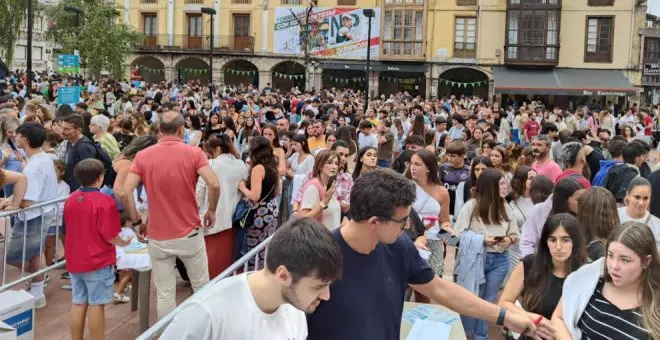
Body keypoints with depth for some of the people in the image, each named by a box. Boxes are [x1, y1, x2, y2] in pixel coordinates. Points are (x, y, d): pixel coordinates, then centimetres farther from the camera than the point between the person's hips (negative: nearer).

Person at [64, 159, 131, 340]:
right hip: (98, 262, -6)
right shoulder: (105, 201, -18)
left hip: (75, 261, 6)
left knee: (78, 303, 13)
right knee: (96, 305, 2)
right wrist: (124, 243, 1)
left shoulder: (70, 200, 3)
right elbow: (109, 236, -18)